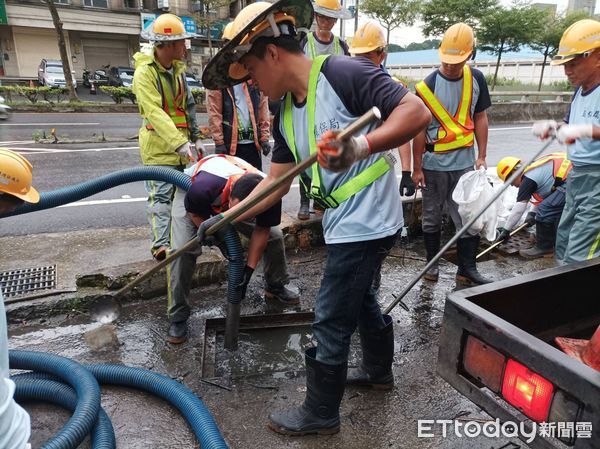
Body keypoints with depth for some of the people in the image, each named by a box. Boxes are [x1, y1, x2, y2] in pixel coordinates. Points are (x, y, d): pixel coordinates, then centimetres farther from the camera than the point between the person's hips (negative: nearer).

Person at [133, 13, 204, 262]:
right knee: (161, 195, -8)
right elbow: (154, 113, -24)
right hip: (158, 145, -7)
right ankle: (161, 245, -6)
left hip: (181, 142, 7)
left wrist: (195, 137, 13)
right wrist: (180, 144, -32)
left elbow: (188, 105, 16)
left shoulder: (177, 69, 10)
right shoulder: (144, 73, -14)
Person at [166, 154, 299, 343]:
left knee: (274, 236, -3)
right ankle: (178, 317, -8)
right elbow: (196, 215, -21)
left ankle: (275, 287, 22)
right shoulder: (204, 187, -46)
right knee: (183, 250, -23)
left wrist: (249, 270, -21)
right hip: (191, 194, -3)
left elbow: (261, 230, -19)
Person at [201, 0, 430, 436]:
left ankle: (320, 413, 24)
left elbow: (417, 110, -23)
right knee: (360, 298, 25)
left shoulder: (343, 73, -18)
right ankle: (379, 370, 50)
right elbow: (276, 183, 11)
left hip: (366, 223, -9)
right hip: (346, 223, 9)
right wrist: (223, 219, 10)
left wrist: (362, 146, -39)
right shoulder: (286, 117, 7)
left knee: (331, 319, 2)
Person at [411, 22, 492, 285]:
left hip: (464, 163, 3)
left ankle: (467, 270, 16)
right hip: (433, 164, -2)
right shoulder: (426, 86, -10)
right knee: (432, 217, 10)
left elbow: (480, 119, 9)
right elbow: (419, 130, -7)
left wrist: (481, 156, 5)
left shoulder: (476, 79, 1)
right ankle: (432, 263, 27)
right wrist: (416, 168, -6)